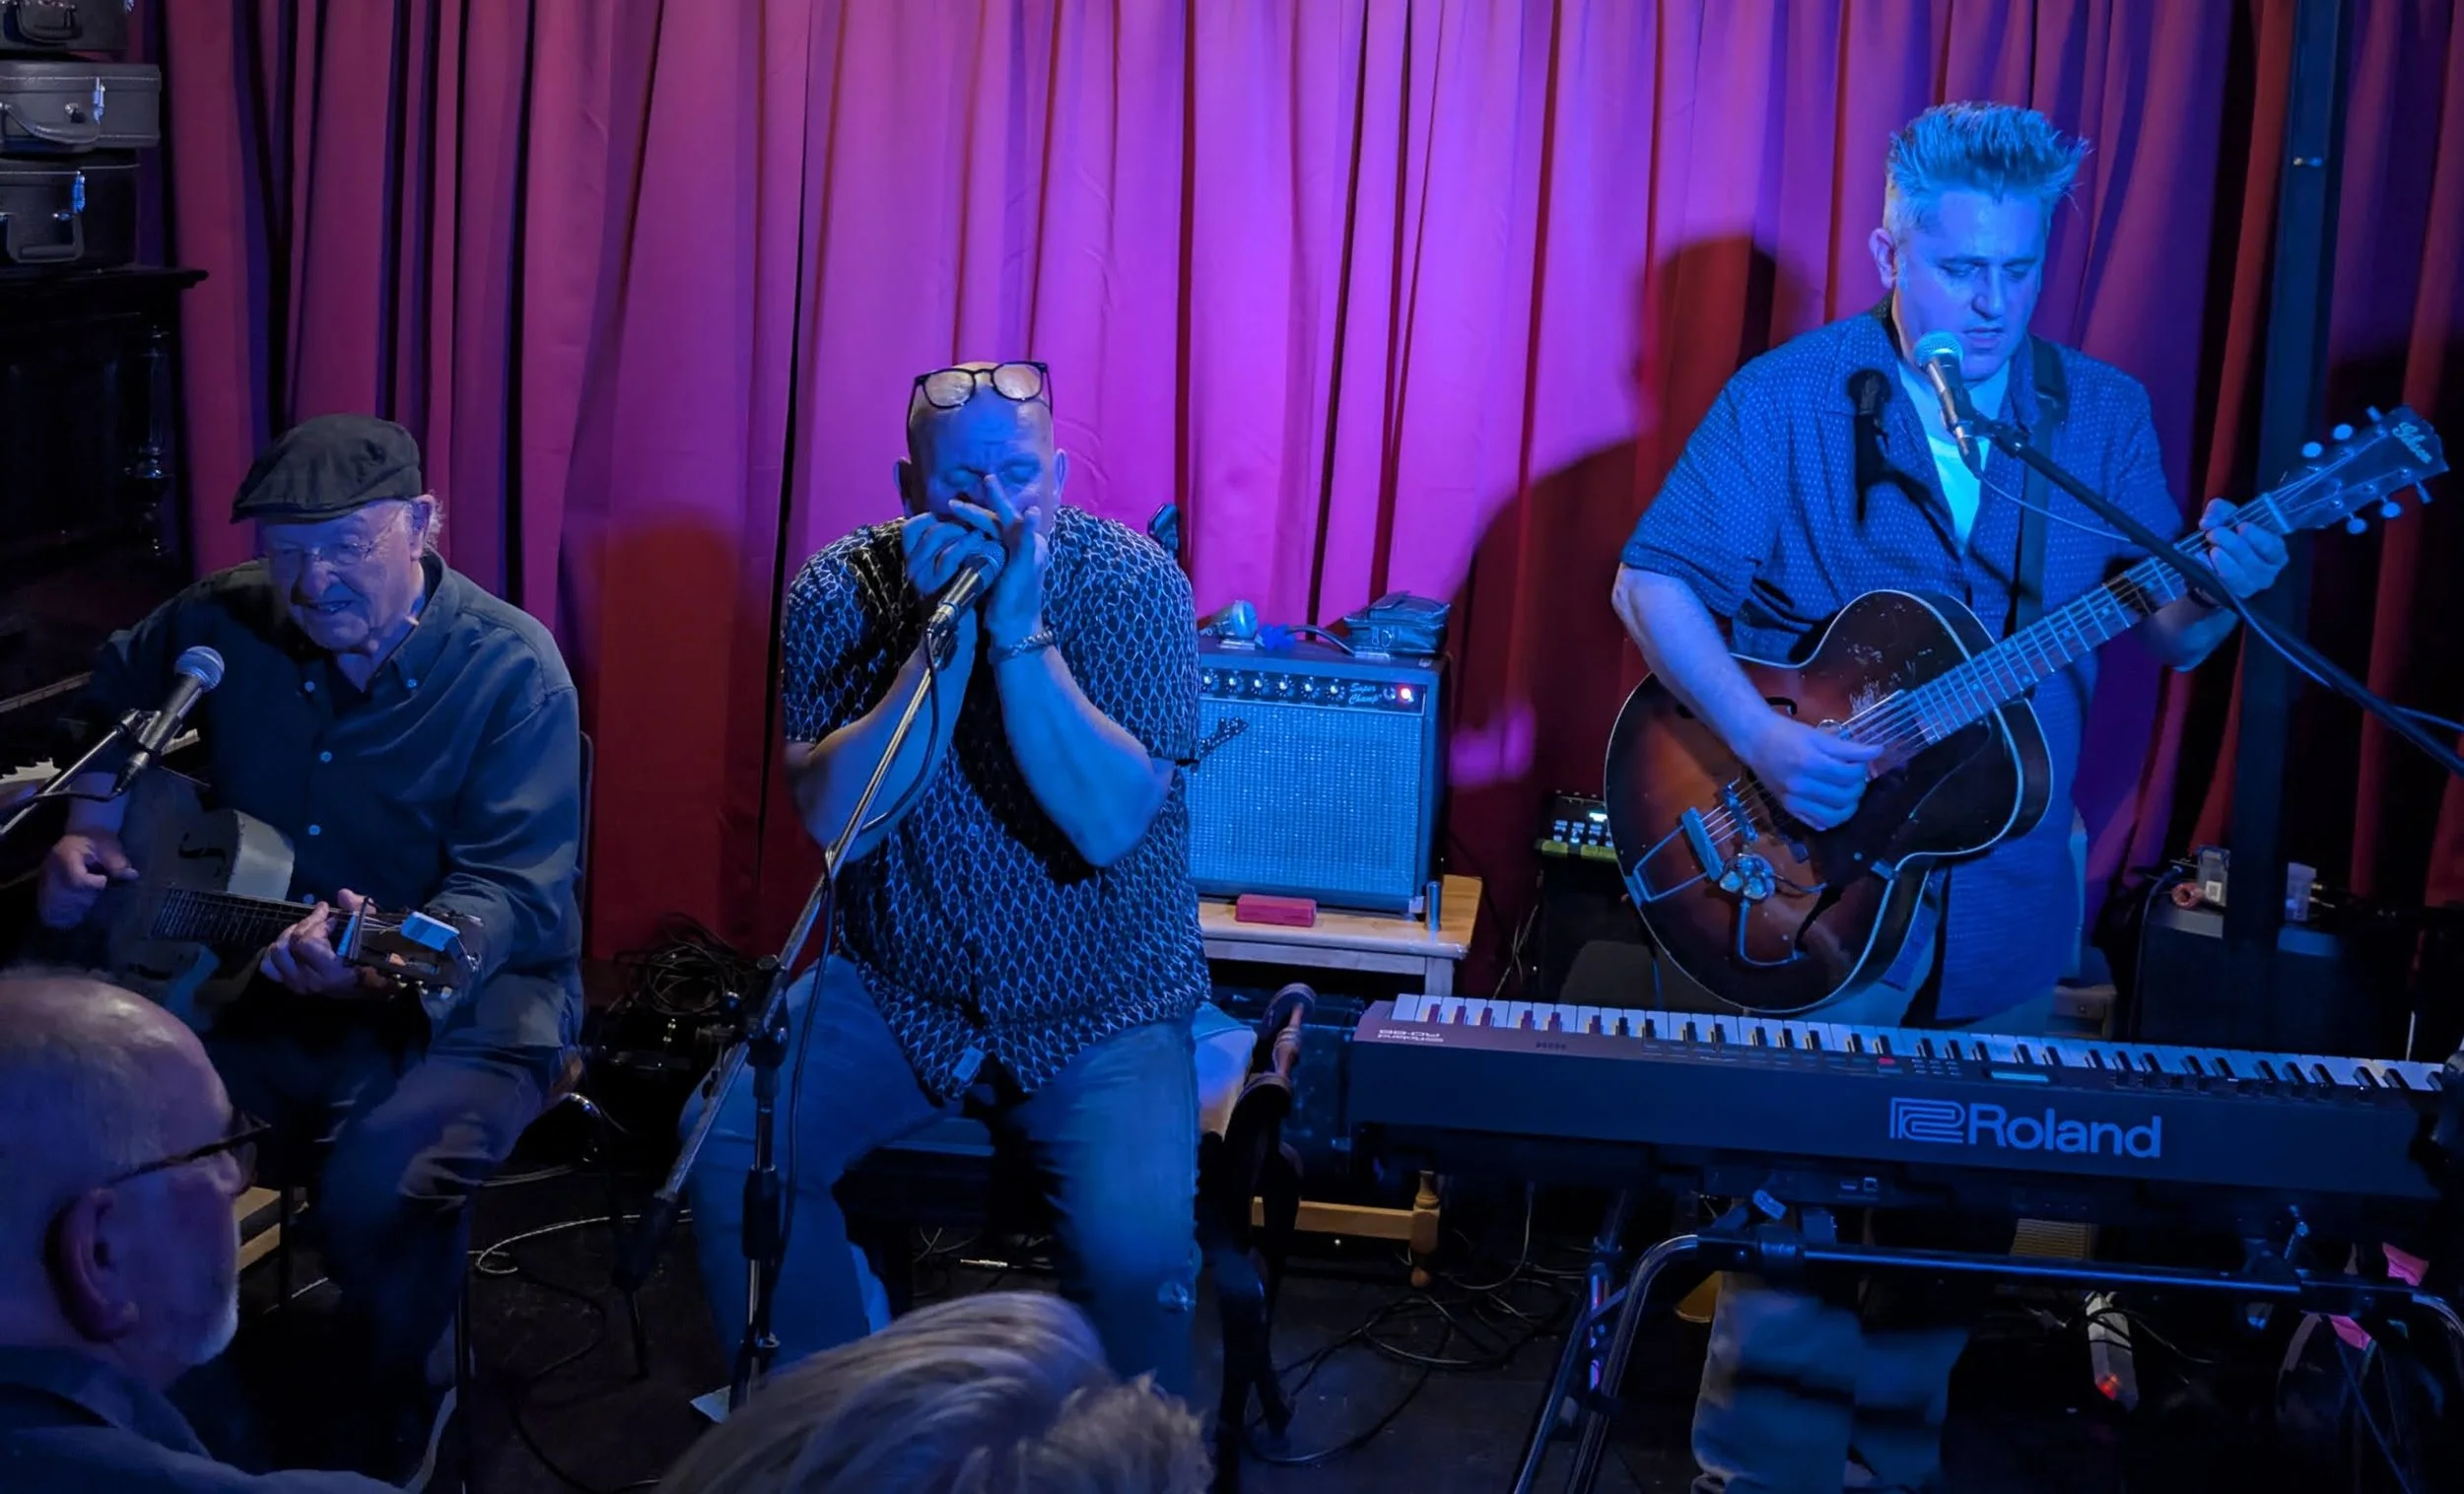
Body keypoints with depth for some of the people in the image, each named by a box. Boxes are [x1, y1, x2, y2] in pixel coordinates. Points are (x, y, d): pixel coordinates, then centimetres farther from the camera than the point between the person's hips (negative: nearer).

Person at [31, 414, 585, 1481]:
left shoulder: (511, 671, -16)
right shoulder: (225, 624, -1)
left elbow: (517, 891, -22)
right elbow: (114, 700, 23)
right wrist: (87, 827, 7)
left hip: (461, 1010, -5)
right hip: (252, 991, 5)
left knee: (381, 1194, -34)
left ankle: (381, 1454, -3)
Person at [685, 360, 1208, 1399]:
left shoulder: (1133, 582, -11)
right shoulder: (841, 590, -6)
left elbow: (1110, 824, -21)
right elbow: (836, 820, -17)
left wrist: (1020, 633, -28)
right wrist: (947, 633, -23)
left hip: (1099, 1006, -2)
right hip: (893, 985, 3)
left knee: (1138, 1246, -27)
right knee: (730, 1148, -20)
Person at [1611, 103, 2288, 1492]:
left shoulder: (2104, 412, 4)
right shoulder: (1790, 398, -6)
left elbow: (2165, 638, 4)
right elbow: (1654, 580, -9)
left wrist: (2216, 591, -20)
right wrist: (1760, 739, -23)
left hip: (2008, 896, 4)